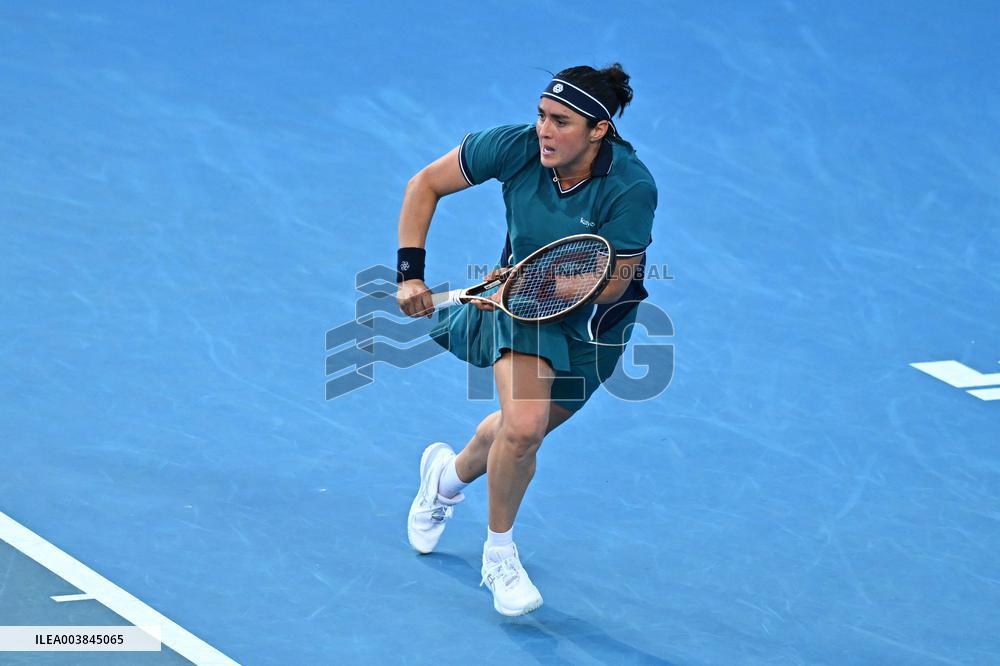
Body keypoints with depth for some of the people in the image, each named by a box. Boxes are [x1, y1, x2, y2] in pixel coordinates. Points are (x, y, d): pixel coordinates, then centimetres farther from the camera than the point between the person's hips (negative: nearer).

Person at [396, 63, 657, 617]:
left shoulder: (630, 188, -32)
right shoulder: (516, 146, -26)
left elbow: (613, 283, -24)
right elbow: (425, 185, -12)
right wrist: (410, 273, -19)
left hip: (595, 321, 1)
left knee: (523, 428, 17)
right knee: (523, 427, -22)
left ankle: (450, 475, 54)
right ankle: (498, 554, 5)